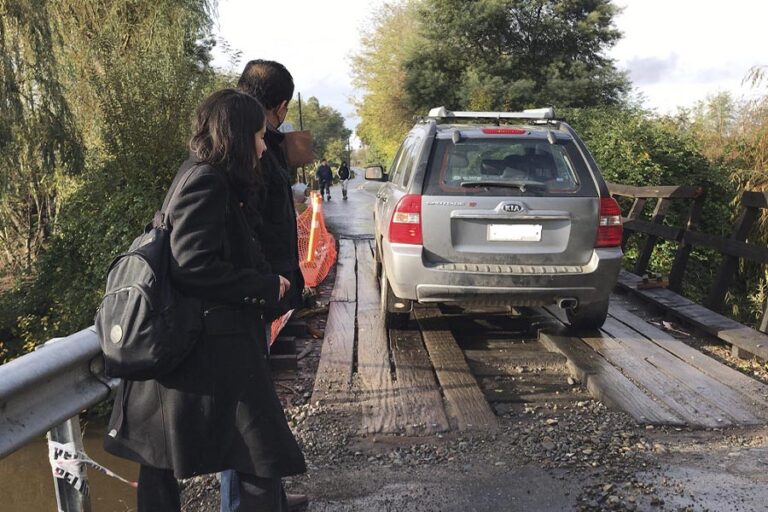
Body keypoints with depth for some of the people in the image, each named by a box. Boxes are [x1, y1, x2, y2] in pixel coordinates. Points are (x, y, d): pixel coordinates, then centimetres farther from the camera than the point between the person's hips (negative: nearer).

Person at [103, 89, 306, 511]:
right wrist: (266, 287, -13)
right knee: (263, 460, 0)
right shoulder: (208, 182, -15)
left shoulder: (199, 177, 15)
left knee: (161, 459, 18)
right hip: (214, 350, -10)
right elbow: (193, 267, -23)